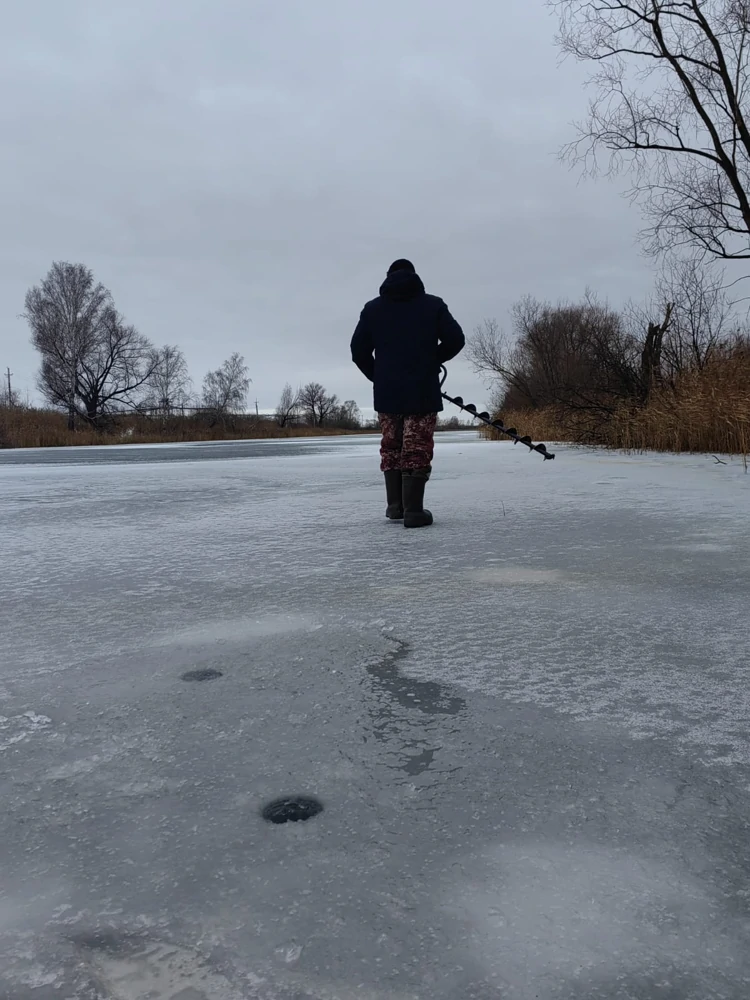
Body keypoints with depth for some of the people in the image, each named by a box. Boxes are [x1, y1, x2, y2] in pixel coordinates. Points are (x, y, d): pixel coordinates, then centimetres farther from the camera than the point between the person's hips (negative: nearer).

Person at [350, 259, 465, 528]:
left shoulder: (372, 308, 5)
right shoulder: (433, 304, 1)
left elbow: (358, 351, 3)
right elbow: (455, 340, -3)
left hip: (386, 392, 2)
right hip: (423, 391, -2)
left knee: (391, 447, 16)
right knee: (417, 449, 0)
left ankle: (395, 505, 18)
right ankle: (413, 510, -5)